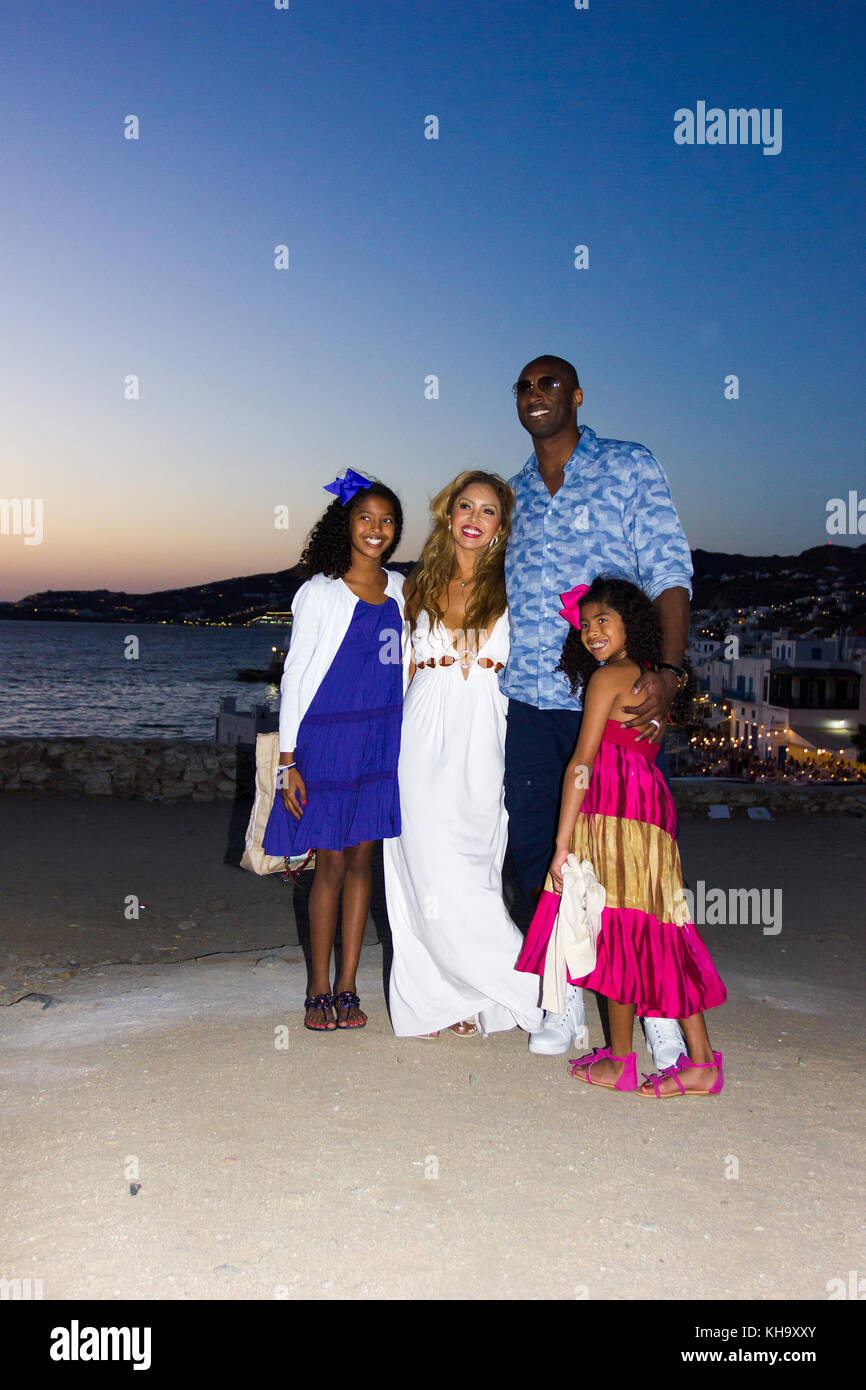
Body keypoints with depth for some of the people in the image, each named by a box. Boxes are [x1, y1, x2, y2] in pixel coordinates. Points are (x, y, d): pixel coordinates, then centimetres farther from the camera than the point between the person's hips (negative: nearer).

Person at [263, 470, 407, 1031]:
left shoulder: (400, 590, 10)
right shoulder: (321, 592, -4)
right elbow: (294, 675, -3)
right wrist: (289, 760, -9)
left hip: (382, 743, 4)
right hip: (327, 739, -4)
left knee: (361, 860, 7)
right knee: (331, 864, 0)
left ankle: (347, 986, 16)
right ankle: (319, 990, 13)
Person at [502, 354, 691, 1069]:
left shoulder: (630, 467, 4)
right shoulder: (514, 493, 17)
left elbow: (669, 575, -4)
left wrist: (668, 670, -19)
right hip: (527, 697, 5)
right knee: (535, 850, 6)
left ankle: (661, 1010, 10)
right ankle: (565, 1002, 19)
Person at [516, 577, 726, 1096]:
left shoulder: (608, 676, -5)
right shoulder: (652, 681, 19)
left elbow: (582, 763, -9)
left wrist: (564, 843, -11)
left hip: (614, 811, -8)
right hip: (654, 806, 8)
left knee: (617, 933, -1)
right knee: (660, 936, 9)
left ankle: (621, 1061, 8)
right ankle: (702, 1059, 11)